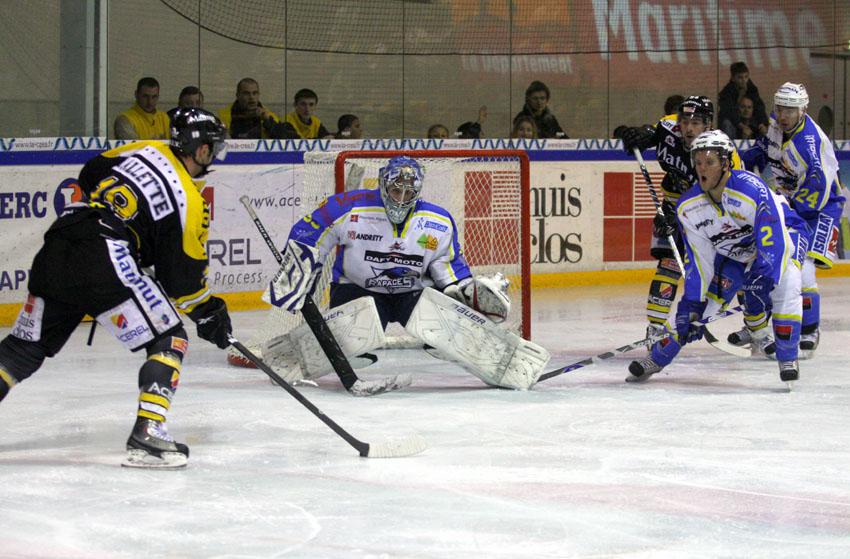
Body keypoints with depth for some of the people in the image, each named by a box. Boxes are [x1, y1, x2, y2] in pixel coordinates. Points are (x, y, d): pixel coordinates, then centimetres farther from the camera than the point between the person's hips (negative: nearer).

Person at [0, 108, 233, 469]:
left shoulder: (145, 152, 18)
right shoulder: (189, 200, 1)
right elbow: (183, 275, 3)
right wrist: (208, 313, 18)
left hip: (54, 249, 7)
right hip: (101, 260, -7)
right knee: (169, 341, 3)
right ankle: (147, 436, -9)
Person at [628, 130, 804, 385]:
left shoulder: (751, 189, -35)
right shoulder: (688, 207, -17)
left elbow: (773, 241, -37)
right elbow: (698, 259, -9)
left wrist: (762, 280, -46)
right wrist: (691, 303, -15)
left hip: (780, 233, -4)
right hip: (732, 254, 4)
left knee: (785, 283, -31)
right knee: (691, 305, -6)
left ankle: (788, 358, -17)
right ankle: (658, 357, 10)